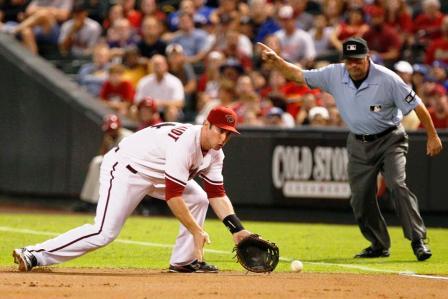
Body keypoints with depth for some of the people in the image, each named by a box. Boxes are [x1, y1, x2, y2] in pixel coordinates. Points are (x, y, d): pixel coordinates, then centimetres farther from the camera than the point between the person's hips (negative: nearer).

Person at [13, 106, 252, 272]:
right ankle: (34, 255, -21)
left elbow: (217, 194, 4)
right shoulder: (185, 143, -30)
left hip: (155, 174, 10)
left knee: (198, 199, 5)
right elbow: (172, 196, -31)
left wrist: (237, 229, -7)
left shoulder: (214, 153, -1)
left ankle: (183, 261, 9)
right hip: (124, 170, -10)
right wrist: (197, 231, -26)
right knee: (104, 232, -21)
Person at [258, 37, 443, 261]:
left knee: (397, 185, -22)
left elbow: (416, 105, -13)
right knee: (360, 198, 3)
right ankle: (379, 245, 20)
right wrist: (275, 60, -16)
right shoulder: (334, 75, -8)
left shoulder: (387, 79, -19)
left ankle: (418, 241, -18)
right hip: (358, 144, 5)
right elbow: (299, 76, -2)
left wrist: (432, 136, -12)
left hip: (389, 140, -5)